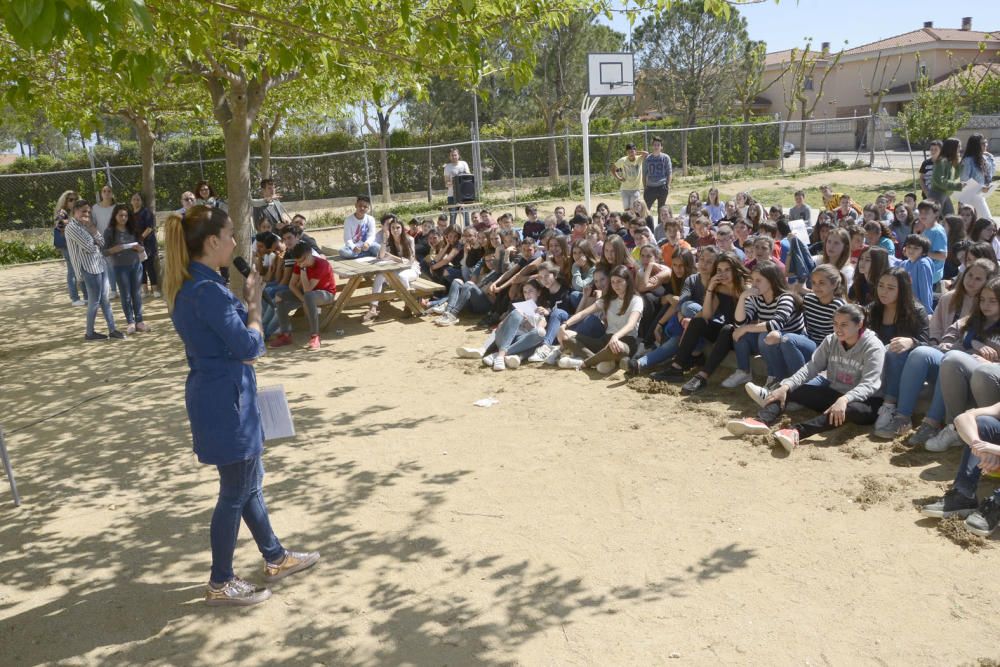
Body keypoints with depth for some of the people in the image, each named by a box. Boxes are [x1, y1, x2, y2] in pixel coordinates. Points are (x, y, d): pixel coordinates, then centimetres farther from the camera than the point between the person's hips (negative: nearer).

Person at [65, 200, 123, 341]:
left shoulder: (86, 224, 14)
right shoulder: (72, 227, -11)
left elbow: (102, 242, 7)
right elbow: (90, 247, -18)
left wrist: (93, 228, -6)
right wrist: (96, 244, 4)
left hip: (101, 265, 8)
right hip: (89, 268, -8)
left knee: (105, 299, 11)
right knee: (95, 301, -1)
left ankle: (112, 329, 16)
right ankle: (90, 333, 11)